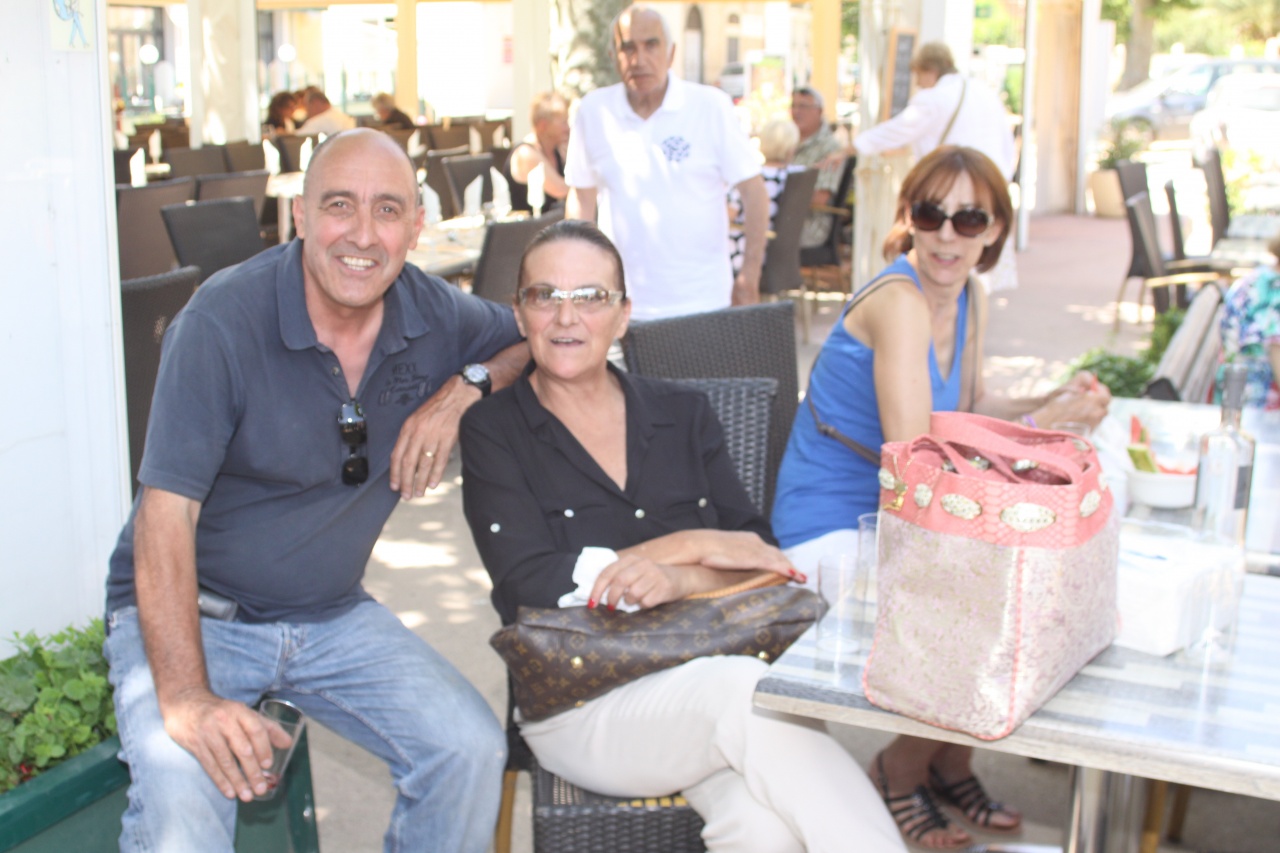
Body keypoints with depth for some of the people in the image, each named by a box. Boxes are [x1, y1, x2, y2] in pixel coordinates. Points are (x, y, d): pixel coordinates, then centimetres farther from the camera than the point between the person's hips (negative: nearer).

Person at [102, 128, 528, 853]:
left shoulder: (432, 314, -5)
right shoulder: (224, 320, -21)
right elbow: (166, 516, -24)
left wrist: (462, 389, -10)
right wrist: (185, 700, -34)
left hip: (332, 615, 5)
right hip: (193, 612, -4)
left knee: (473, 750, -12)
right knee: (181, 791, -31)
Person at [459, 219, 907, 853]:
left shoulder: (682, 414, 14)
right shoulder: (494, 431, 5)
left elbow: (756, 555, 7)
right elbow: (528, 585, -8)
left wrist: (681, 581, -16)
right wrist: (690, 545, -8)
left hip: (705, 671, 3)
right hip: (580, 700, -2)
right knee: (748, 688, -33)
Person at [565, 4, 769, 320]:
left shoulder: (711, 106, -3)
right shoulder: (593, 111, 3)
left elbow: (754, 192, -2)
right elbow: (581, 199, 10)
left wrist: (750, 275, -6)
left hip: (702, 302, -1)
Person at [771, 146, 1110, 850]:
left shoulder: (968, 300, 5)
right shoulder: (898, 300, -23)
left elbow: (966, 411, 14)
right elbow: (914, 458, -28)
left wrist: (1055, 402, -3)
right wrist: (1045, 423, -23)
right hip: (830, 532, -8)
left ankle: (951, 763, 18)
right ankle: (902, 771, 10)